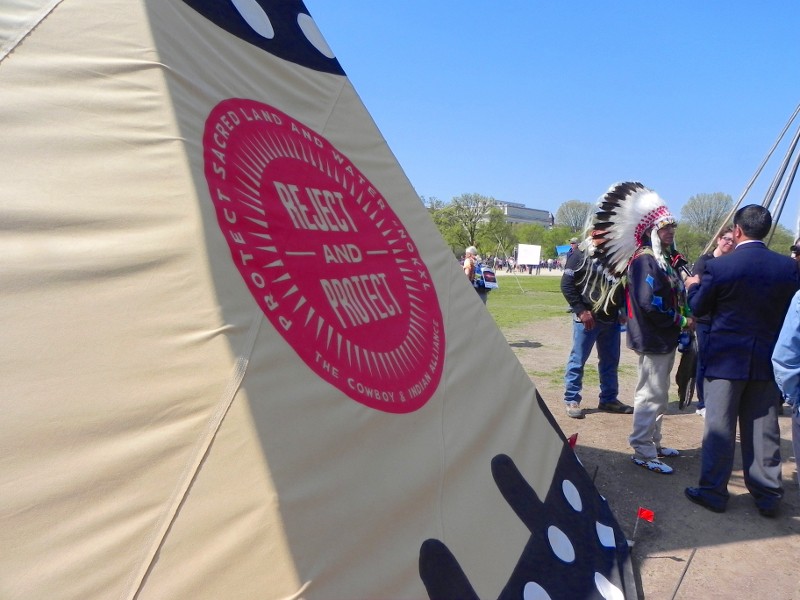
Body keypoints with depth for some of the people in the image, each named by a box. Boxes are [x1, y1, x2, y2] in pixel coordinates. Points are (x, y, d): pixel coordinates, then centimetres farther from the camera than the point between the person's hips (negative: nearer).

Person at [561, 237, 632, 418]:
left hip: (612, 319, 6)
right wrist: (581, 310, -16)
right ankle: (571, 400, 11)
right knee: (578, 360, 1)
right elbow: (566, 284, -11)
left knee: (610, 361, 14)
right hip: (587, 318, -6)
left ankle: (609, 399, 27)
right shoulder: (582, 255, -7)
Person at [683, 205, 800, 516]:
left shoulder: (718, 266, -14)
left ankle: (713, 491, 16)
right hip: (768, 359, 3)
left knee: (720, 426, 6)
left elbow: (698, 307, -2)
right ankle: (768, 495, 22)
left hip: (725, 358, -3)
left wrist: (693, 285, 18)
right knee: (764, 429, 12)